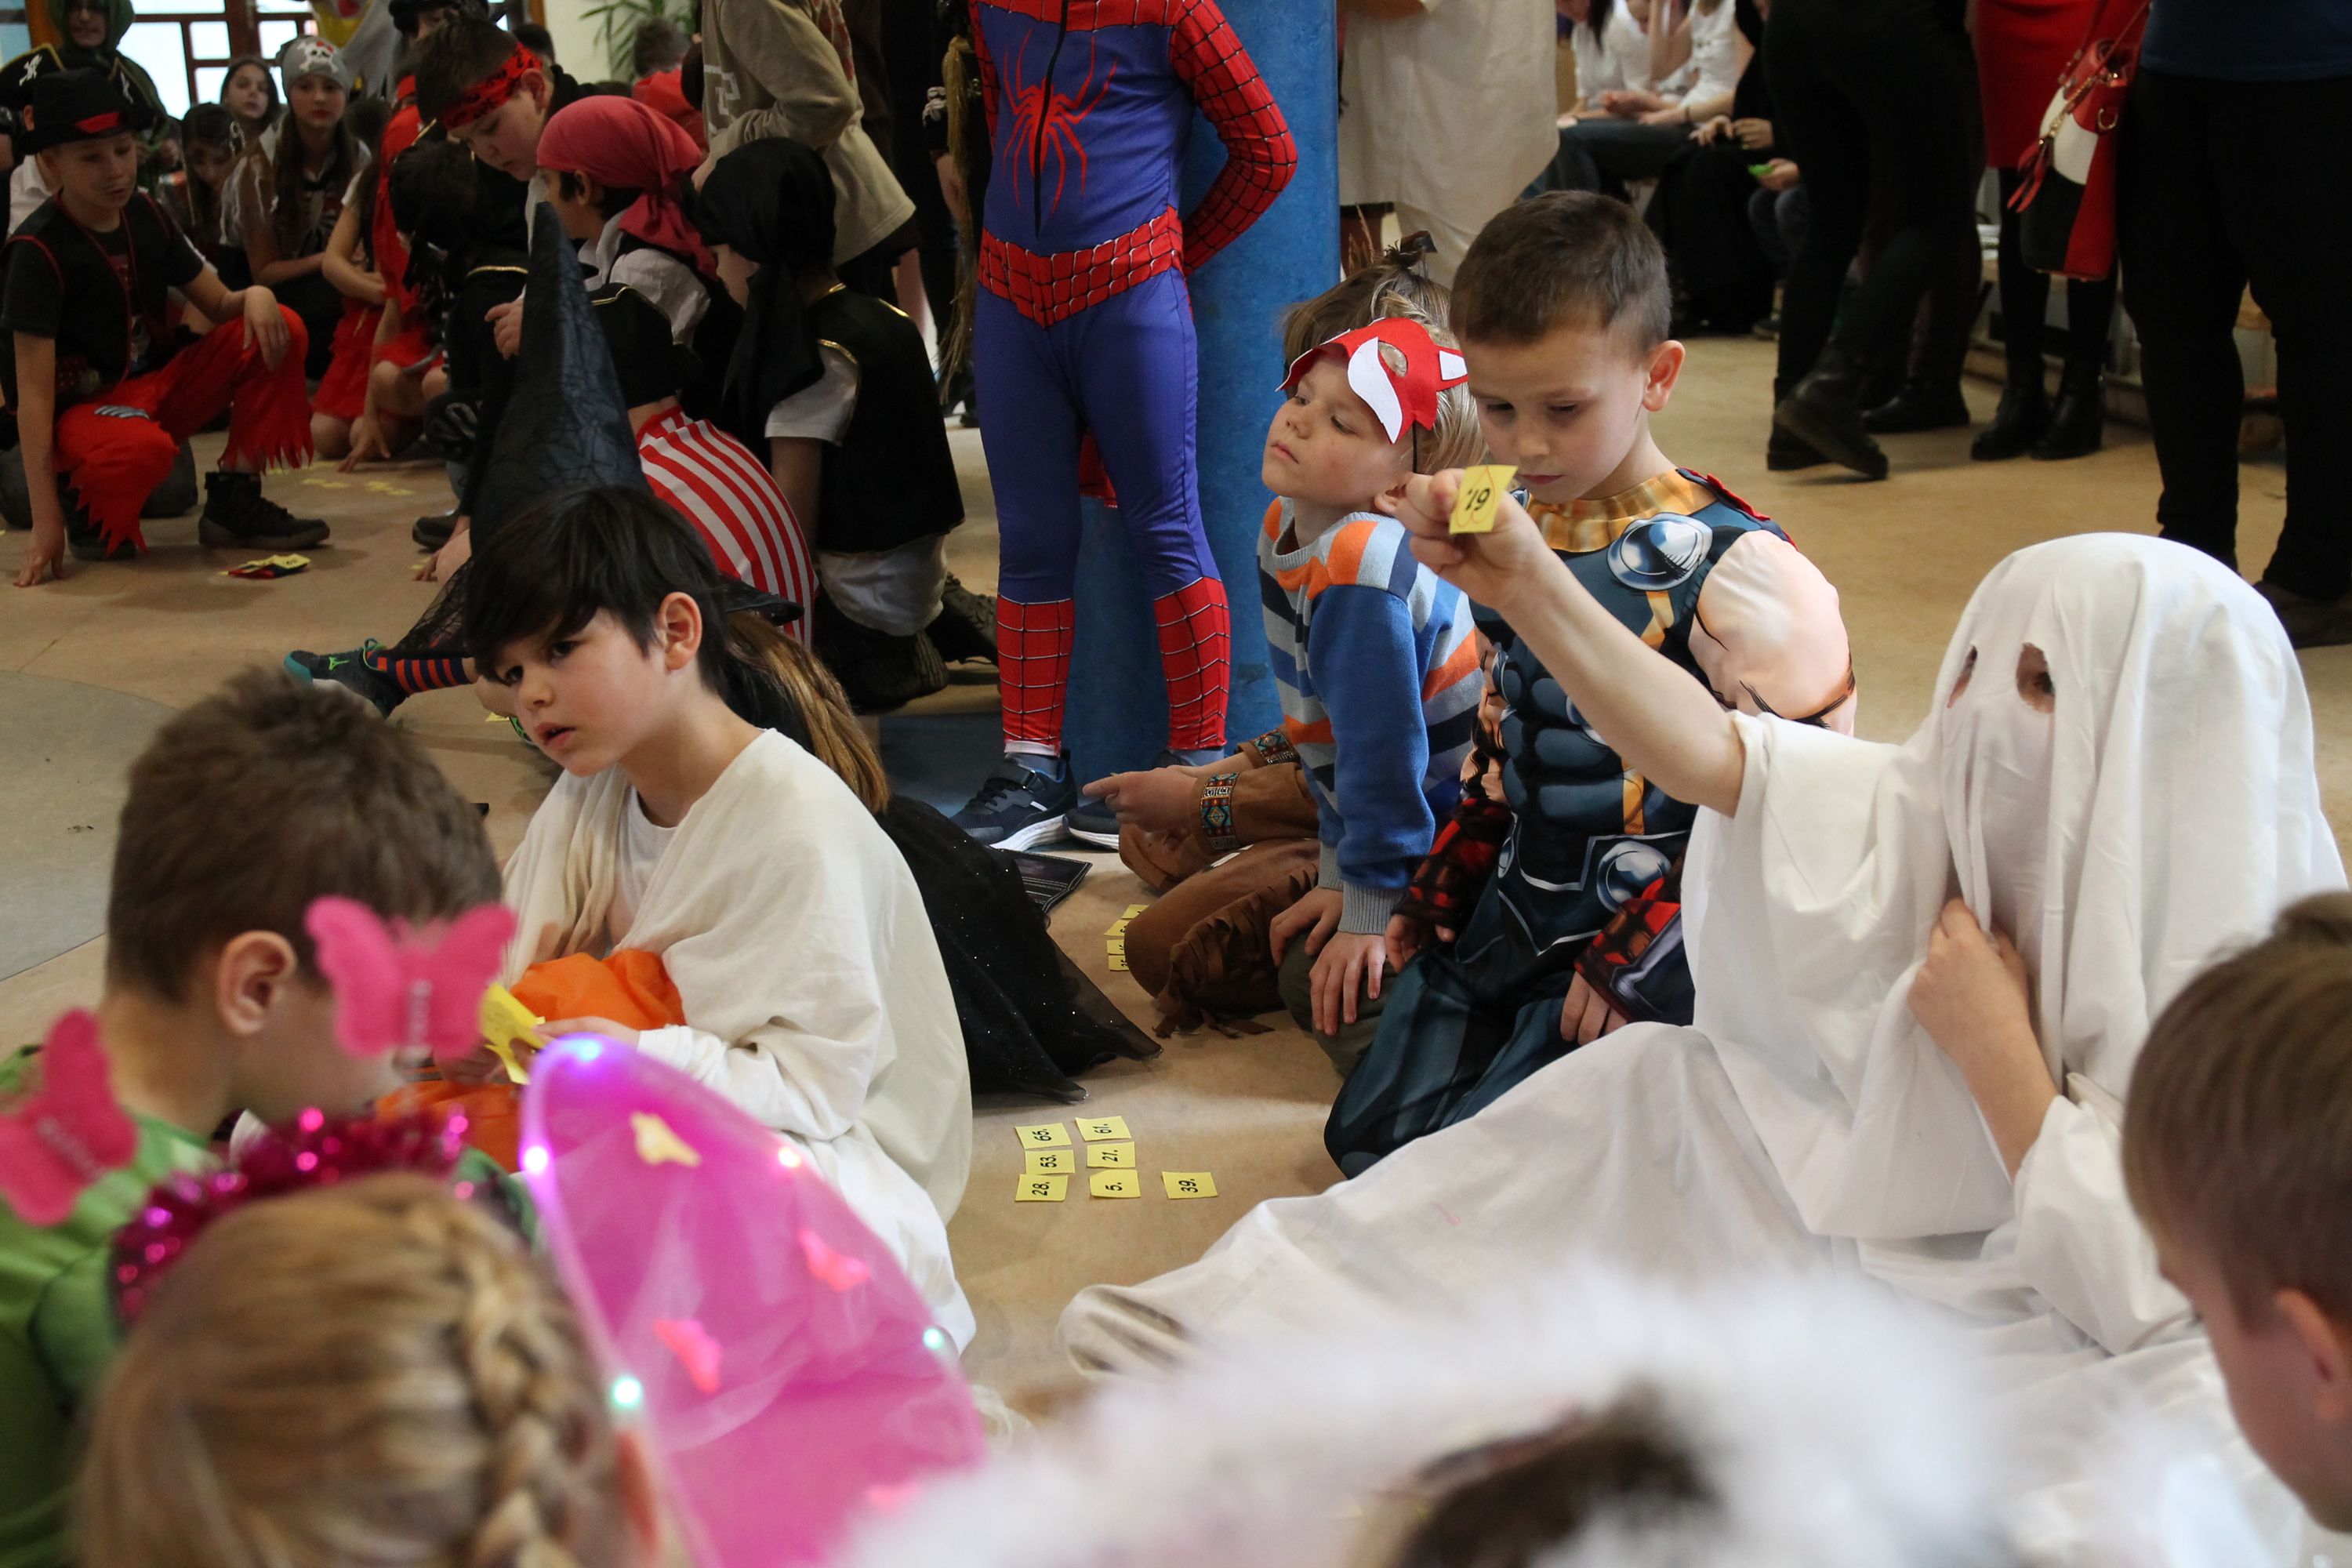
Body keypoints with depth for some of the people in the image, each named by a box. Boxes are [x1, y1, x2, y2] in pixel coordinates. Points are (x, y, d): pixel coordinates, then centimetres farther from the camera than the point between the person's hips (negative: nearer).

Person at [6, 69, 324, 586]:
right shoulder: (38, 251, -17)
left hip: (159, 387, 7)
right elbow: (33, 390, -22)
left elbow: (219, 305, 8)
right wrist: (45, 521, -28)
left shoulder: (145, 215, 3)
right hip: (82, 408, -7)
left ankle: (234, 503, -6)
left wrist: (255, 296, -20)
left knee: (281, 330, -12)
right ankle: (88, 507, -5)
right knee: (141, 449, -43)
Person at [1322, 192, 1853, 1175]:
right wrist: (1434, 898, 16)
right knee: (1370, 1133, 6)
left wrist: (1637, 961, -18)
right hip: (1510, 915, 8)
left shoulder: (1726, 569, -20)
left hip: (1652, 950, -8)